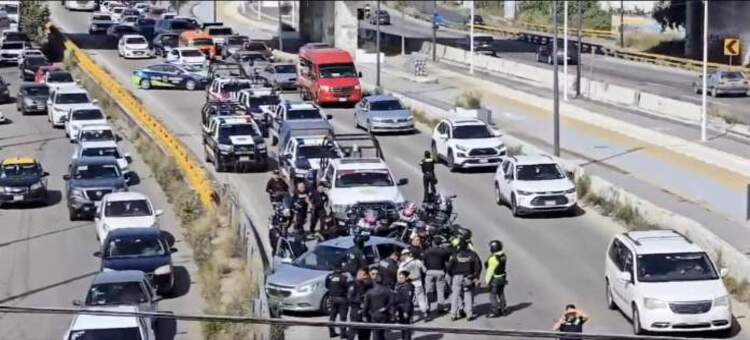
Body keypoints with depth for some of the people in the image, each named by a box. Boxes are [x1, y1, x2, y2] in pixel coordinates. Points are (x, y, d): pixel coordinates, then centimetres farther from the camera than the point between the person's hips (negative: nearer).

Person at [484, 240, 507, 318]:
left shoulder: (493, 258, -26)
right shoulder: (502, 255, 0)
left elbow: (490, 270, -22)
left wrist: (487, 281, -14)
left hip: (495, 279, -9)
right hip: (502, 278, 9)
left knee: (493, 295, 1)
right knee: (501, 294, 18)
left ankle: (494, 312, 5)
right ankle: (502, 309, 28)